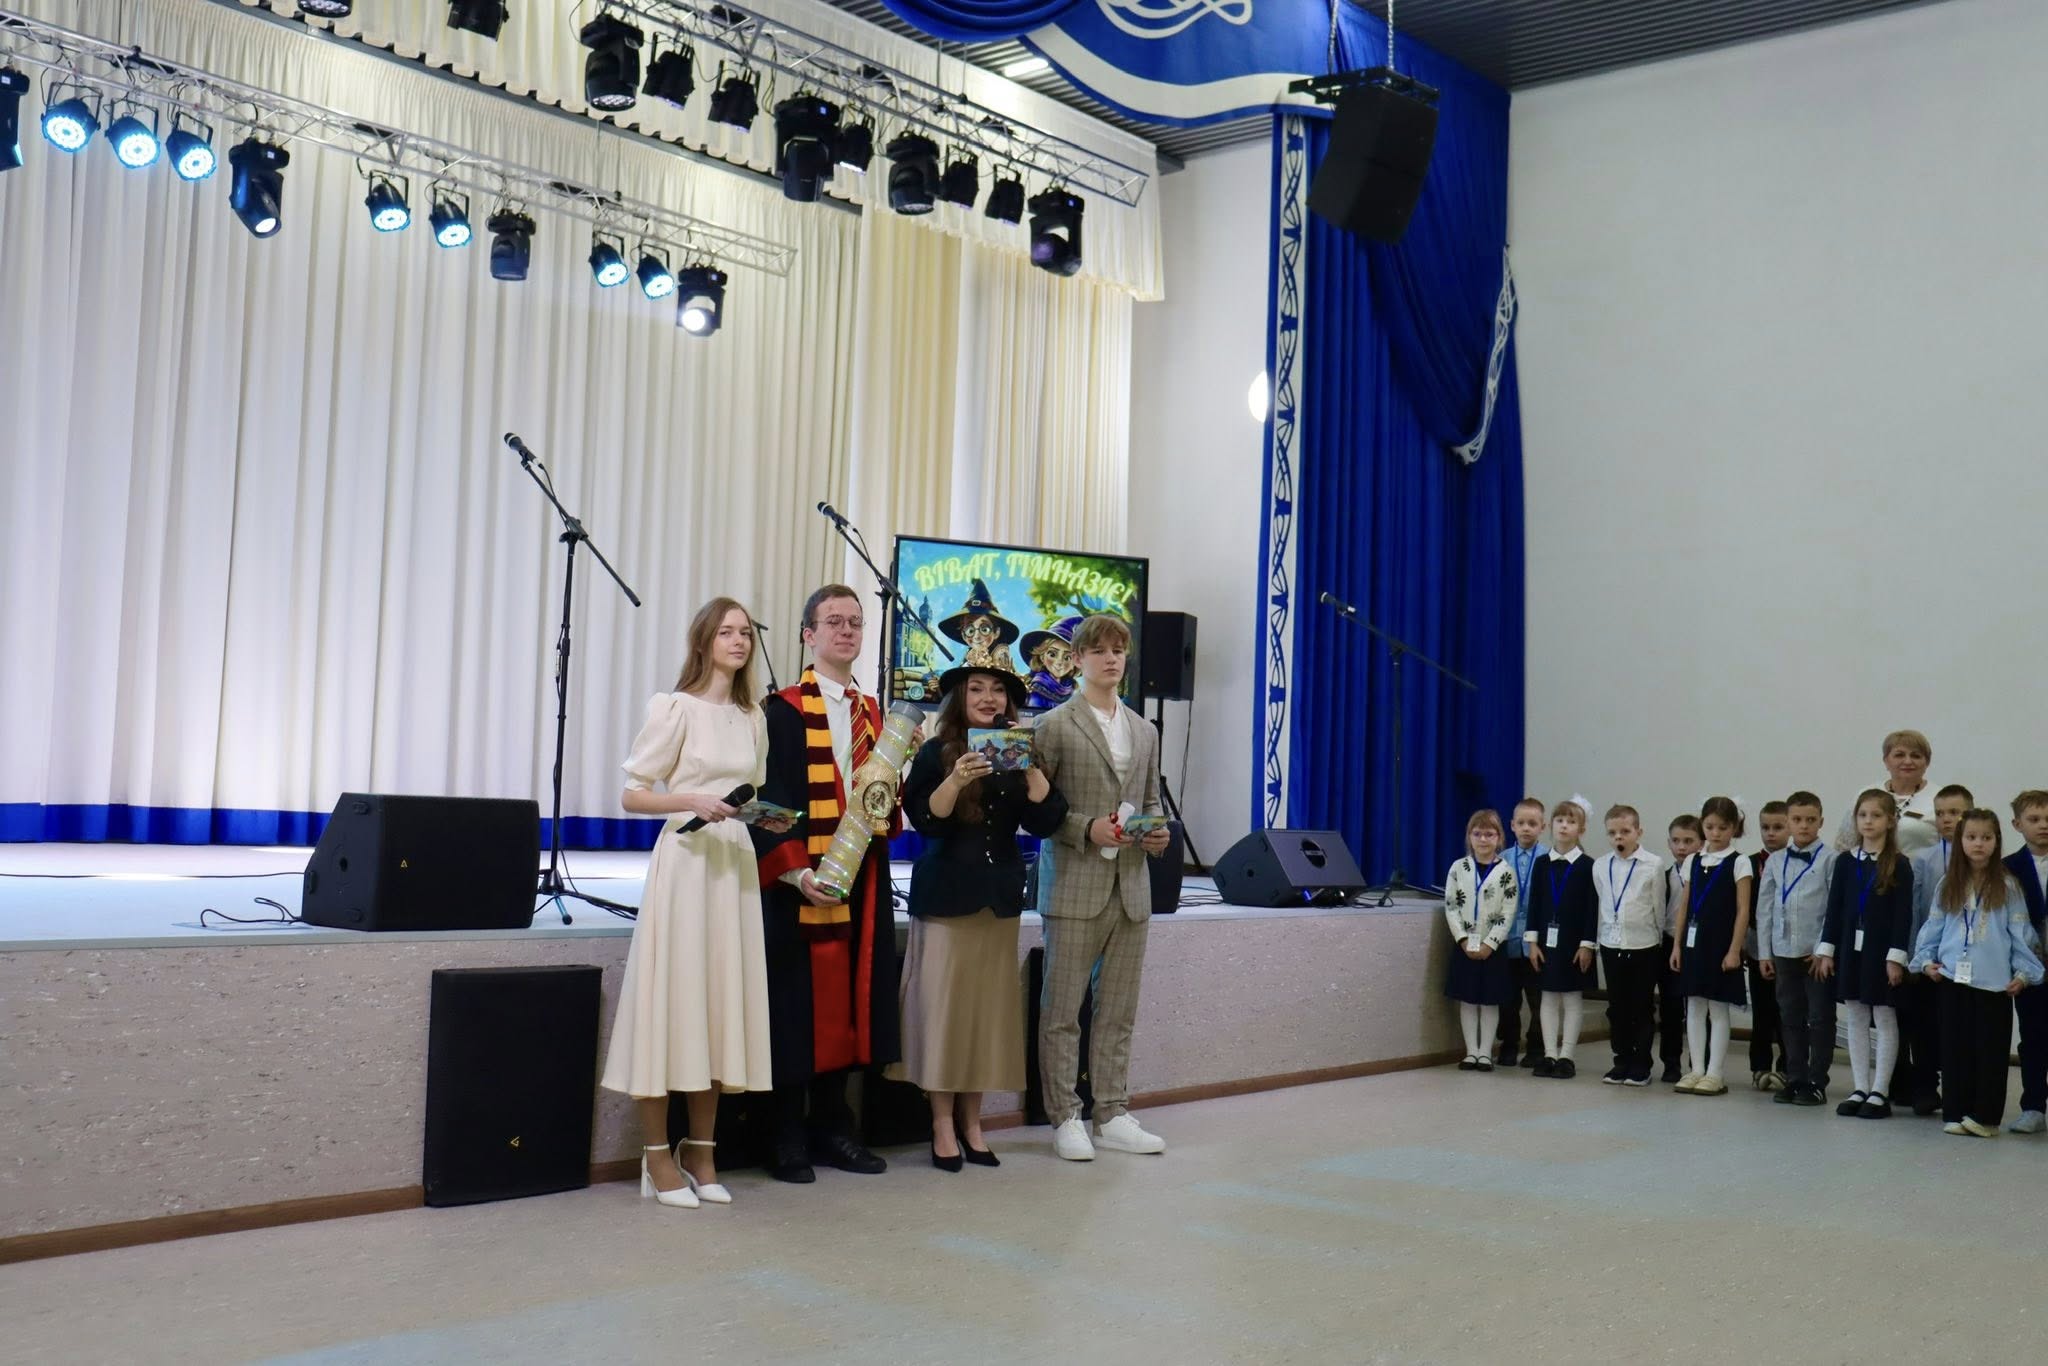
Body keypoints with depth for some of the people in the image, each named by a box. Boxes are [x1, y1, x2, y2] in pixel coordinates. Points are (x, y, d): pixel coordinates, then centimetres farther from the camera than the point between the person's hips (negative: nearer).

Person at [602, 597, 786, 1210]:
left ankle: (700, 1152, 16)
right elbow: (632, 795, -4)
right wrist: (692, 801, -19)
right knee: (672, 1002, -5)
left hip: (736, 866, 6)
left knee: (722, 1003, 7)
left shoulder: (753, 718, 15)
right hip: (684, 861, -6)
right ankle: (657, 1155, 4)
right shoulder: (674, 707, -3)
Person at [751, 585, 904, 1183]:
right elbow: (768, 800, -10)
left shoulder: (872, 711, 14)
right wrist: (795, 871, -19)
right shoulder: (783, 710, -5)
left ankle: (832, 1126, 20)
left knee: (847, 1004, 9)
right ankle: (789, 1139, 9)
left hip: (863, 882, 6)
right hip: (802, 883, -6)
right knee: (799, 1008, -1)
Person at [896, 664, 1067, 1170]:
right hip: (945, 897, -4)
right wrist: (956, 780, -27)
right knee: (944, 1005, -3)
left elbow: (1045, 821, -4)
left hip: (1000, 898, 4)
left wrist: (1030, 766, -14)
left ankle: (971, 1123, 15)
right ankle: (942, 1126, 5)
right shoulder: (936, 753, -2)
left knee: (989, 1008, 6)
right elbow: (924, 820, -13)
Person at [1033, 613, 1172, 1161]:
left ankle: (1112, 1115, 18)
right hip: (1075, 885, -5)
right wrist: (1086, 829, -16)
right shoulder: (1055, 726, -2)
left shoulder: (1145, 733, 16)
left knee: (1119, 1011, 10)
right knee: (1062, 1009, 0)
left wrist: (1157, 833, 1)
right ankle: (1065, 1119, 8)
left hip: (1131, 886, 5)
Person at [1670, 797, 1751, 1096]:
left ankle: (1715, 1074, 6)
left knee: (1718, 1009, 1)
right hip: (1693, 941, 5)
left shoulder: (1738, 863, -4)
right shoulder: (1694, 861, 9)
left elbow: (1743, 911, -7)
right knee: (1694, 1007, 7)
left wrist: (1734, 950, -12)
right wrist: (1677, 945, 7)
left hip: (1720, 943, -5)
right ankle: (1697, 1070, 13)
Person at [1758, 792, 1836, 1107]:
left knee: (1820, 1018, 3)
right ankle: (1795, 1080, 18)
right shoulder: (1774, 862, 7)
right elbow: (1764, 908, 9)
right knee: (1791, 1018, 10)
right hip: (1784, 951, 4)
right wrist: (1764, 952, 7)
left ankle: (1816, 1083, 10)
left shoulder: (1828, 860, -5)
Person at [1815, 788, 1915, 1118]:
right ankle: (1860, 1089, 15)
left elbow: (1903, 914, -8)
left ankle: (1879, 1092, 8)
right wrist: (1826, 949, 3)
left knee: (1885, 1019, 3)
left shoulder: (1899, 865, -5)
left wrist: (1896, 956, -14)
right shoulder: (1845, 861, 5)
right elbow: (1835, 908, 6)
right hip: (1850, 948, 4)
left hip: (1882, 950, -4)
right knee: (1856, 1019, 8)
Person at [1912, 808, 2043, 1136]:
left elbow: (2020, 931, 1)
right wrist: (1925, 959, 2)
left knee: (1991, 1047, 1)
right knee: (1955, 1046, 6)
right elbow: (1934, 925, 11)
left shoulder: (2007, 885, 2)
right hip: (1952, 977, 2)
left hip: (1994, 980, -2)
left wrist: (2024, 971, -3)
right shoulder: (1949, 883, 9)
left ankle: (1985, 1115, 6)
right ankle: (1954, 1113, 12)